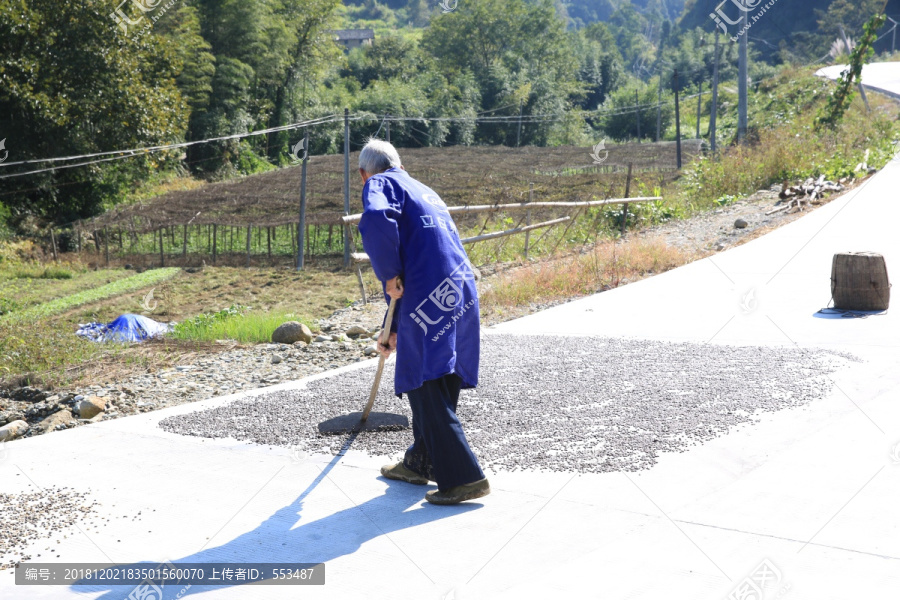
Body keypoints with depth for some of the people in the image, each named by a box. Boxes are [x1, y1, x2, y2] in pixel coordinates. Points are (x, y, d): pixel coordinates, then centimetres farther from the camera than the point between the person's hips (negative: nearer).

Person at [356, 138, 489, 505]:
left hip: (430, 298, -9)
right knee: (438, 386, 18)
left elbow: (376, 220, -23)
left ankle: (464, 478, -10)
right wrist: (394, 328, 39)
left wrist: (388, 275, -11)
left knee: (427, 389, -7)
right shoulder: (423, 191, 31)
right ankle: (421, 463, 32)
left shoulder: (380, 183, 5)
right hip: (461, 292, 9)